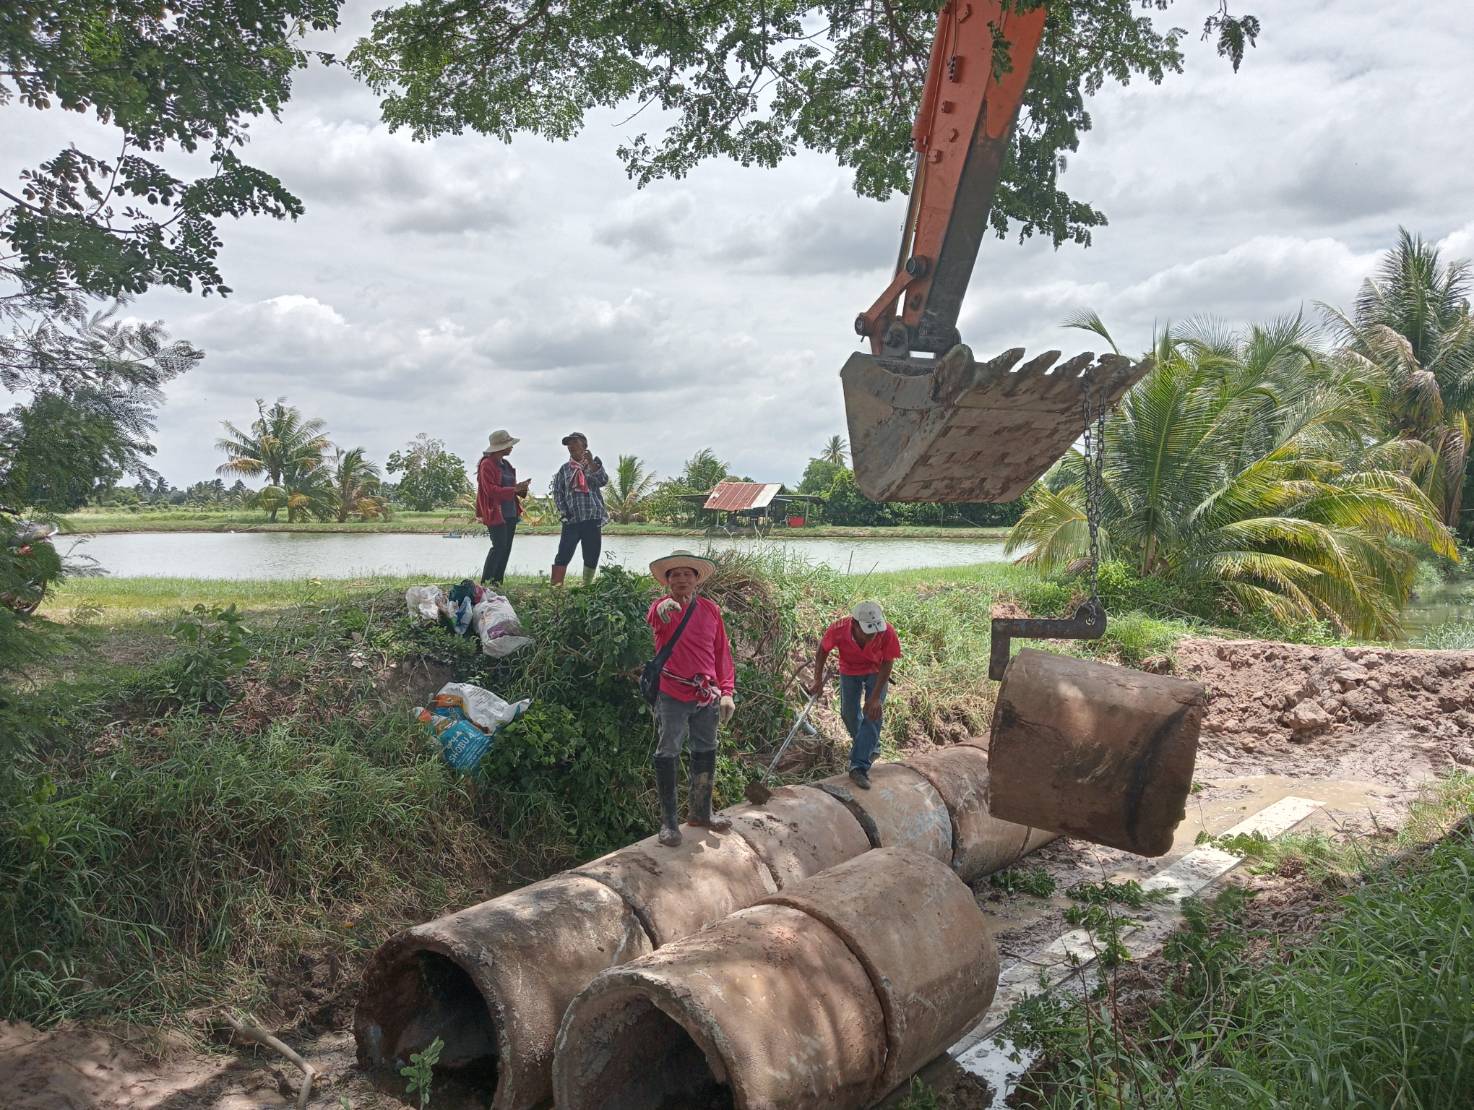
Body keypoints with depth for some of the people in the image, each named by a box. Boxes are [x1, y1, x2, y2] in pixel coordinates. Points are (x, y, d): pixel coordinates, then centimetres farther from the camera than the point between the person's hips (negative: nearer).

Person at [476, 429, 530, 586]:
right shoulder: (487, 465, -9)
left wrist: (520, 487, 2)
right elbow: (491, 490, -18)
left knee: (506, 548, 7)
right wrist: (515, 489, -21)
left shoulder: (506, 465, 18)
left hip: (510, 514, 9)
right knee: (499, 546, -13)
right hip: (495, 513, -9)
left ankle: (497, 582, 13)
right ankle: (485, 583, -7)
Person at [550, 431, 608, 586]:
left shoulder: (594, 464, 9)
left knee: (592, 556, 4)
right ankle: (556, 585, -8)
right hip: (571, 519, 0)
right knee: (563, 554, -9)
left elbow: (603, 481, -9)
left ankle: (586, 586, 14)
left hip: (593, 518, 0)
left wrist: (591, 462, -17)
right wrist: (563, 512, -2)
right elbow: (557, 492, 10)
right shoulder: (564, 469, 12)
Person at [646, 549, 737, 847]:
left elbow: (722, 652, 8)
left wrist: (726, 692, 3)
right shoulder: (661, 607, -8)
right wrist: (662, 611, -59)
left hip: (707, 696, 5)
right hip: (672, 697, -4)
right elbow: (653, 618, -34)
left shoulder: (710, 609, 5)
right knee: (667, 756, 0)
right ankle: (668, 820, 12)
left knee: (705, 754, 16)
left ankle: (700, 811, 33)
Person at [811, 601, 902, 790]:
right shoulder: (838, 629, -36)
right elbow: (823, 649, -14)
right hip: (849, 670, 2)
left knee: (872, 714, -12)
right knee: (849, 713, 7)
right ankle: (868, 746, 38)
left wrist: (875, 697, -21)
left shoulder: (888, 634, -37)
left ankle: (859, 767, -10)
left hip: (876, 672, -1)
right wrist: (818, 680, -12)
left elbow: (887, 664, -22)